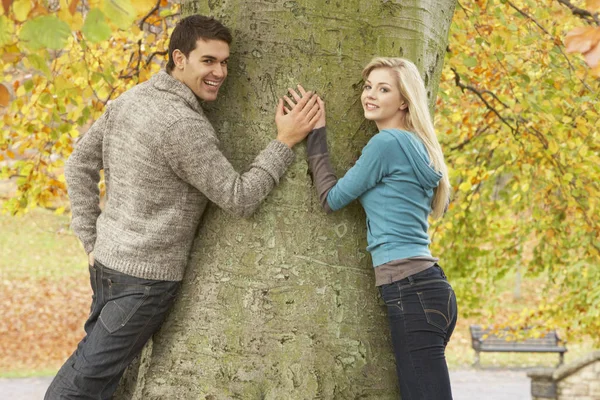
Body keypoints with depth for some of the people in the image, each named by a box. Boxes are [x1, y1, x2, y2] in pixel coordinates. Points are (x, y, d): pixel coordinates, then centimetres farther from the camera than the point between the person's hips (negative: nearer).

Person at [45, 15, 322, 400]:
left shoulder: (129, 100, 4)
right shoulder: (184, 125, -22)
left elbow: (80, 165, 10)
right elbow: (239, 198, -18)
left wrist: (92, 237, 10)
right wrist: (285, 141, -14)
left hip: (107, 257, 9)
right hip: (146, 273, -9)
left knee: (92, 360, 22)